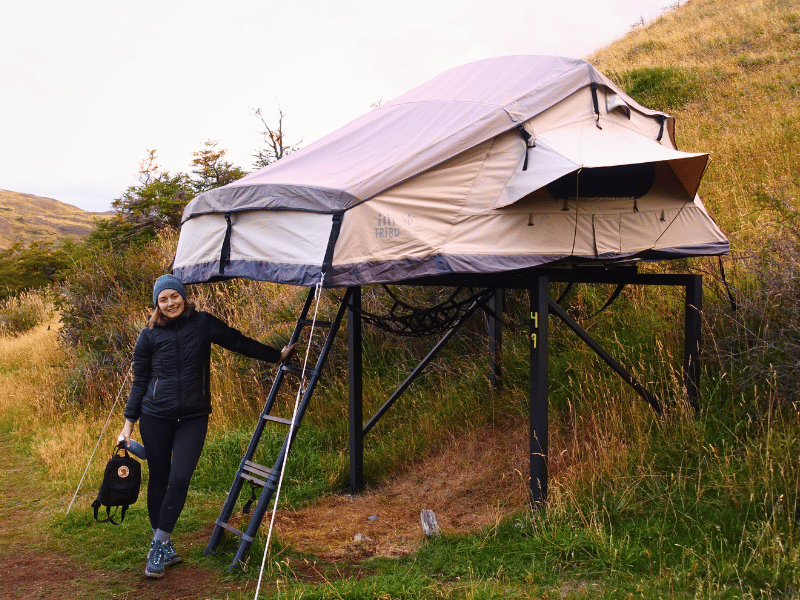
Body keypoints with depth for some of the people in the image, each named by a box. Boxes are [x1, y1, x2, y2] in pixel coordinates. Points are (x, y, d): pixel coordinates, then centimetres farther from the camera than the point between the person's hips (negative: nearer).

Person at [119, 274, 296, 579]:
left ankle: (159, 545, 1)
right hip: (155, 417, 0)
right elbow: (139, 382, 5)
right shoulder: (149, 336, 0)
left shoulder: (202, 323, 1)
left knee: (180, 480, -11)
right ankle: (165, 548, 20)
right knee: (159, 479, 6)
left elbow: (239, 343, 9)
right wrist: (129, 424, 4)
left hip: (193, 418, 0)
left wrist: (277, 355, 13)